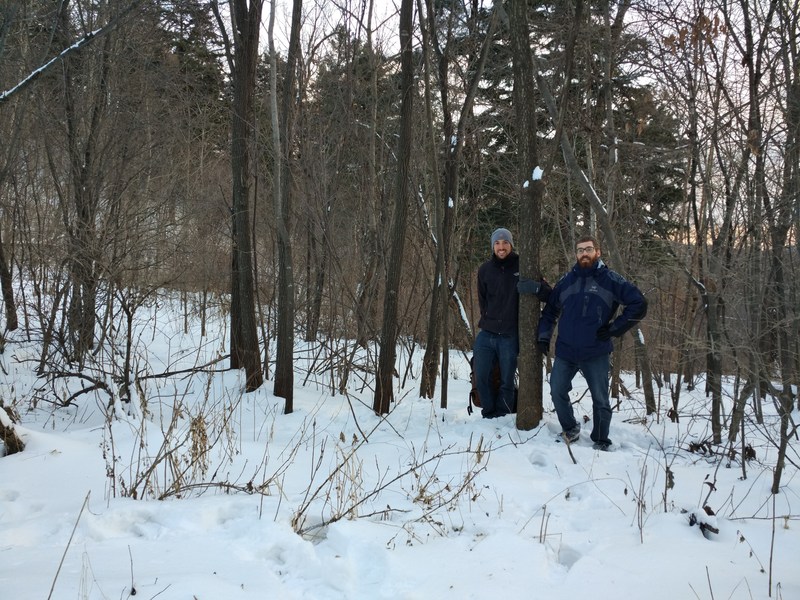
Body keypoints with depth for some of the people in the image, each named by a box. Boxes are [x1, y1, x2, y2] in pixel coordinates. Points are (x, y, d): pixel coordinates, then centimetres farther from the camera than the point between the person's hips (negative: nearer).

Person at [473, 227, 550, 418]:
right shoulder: (485, 270, 5)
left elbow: (549, 295, -5)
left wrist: (536, 287, -25)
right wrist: (490, 321, 7)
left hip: (510, 336, -3)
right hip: (486, 334, 3)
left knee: (507, 381, 2)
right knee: (481, 377, 2)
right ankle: (489, 414, 19)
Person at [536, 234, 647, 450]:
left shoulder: (610, 279, -4)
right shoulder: (567, 280, 8)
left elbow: (639, 305, -7)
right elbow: (550, 309, 18)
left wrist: (615, 328, -9)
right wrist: (543, 336, 8)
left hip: (596, 353, -3)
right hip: (565, 351, 4)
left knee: (600, 399, 5)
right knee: (557, 391, 7)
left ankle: (601, 441, 20)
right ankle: (570, 429, 29)